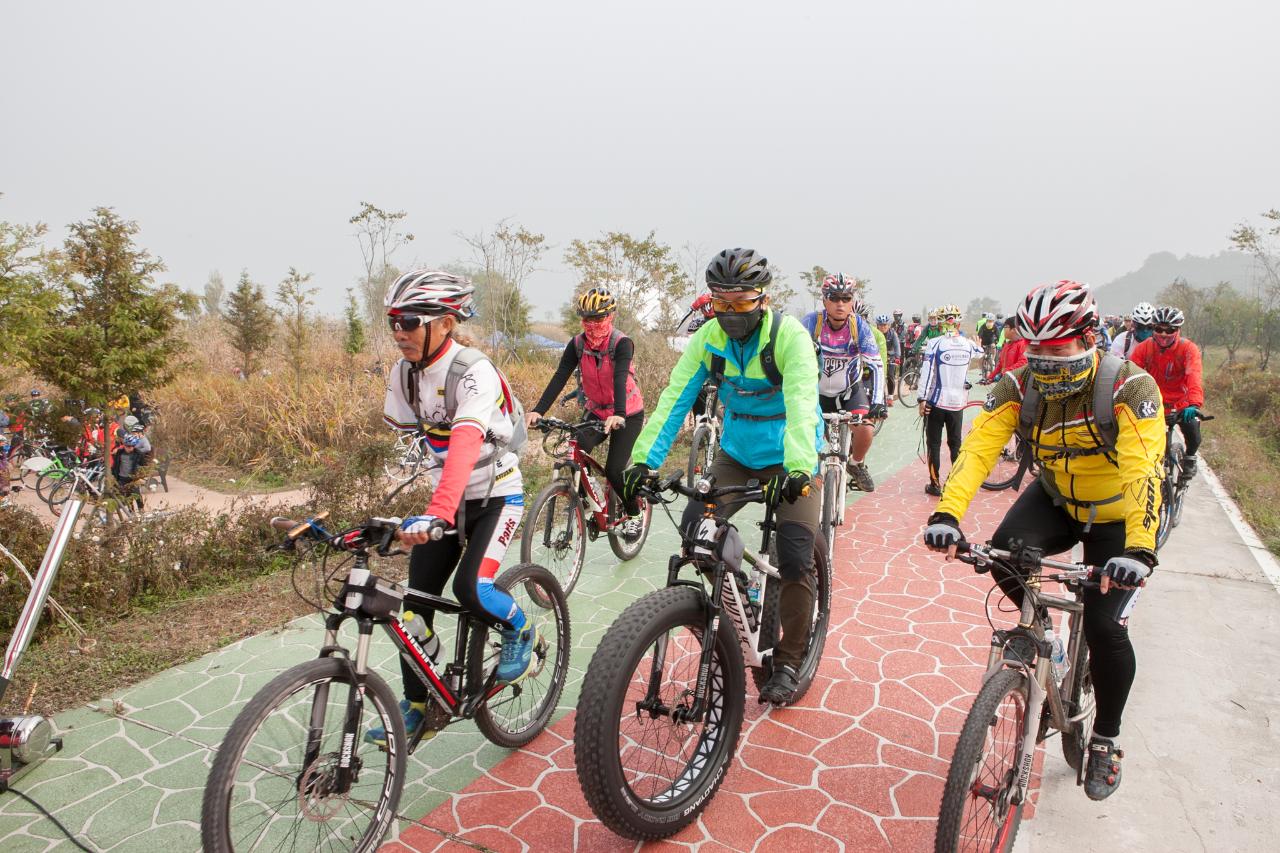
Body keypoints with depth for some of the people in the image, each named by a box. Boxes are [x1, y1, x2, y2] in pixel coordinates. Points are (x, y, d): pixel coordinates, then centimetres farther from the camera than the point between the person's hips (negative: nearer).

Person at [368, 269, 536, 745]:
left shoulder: (474, 372, -26)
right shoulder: (404, 372, -4)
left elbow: (465, 444, -41)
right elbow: (402, 433, 4)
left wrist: (437, 513, -53)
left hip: (496, 495, -6)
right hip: (447, 496, 6)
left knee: (470, 589, -22)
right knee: (416, 598, 1)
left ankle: (521, 633, 11)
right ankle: (415, 705, 18)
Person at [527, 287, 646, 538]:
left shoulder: (622, 343, -20)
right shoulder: (577, 344, -9)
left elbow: (620, 379, -36)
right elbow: (559, 378, -19)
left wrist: (618, 414, -52)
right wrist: (538, 410, -33)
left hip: (627, 415, -4)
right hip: (597, 412, 4)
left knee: (613, 470, -13)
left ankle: (633, 514, 14)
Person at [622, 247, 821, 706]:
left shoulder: (789, 335, -20)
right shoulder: (709, 338, -9)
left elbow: (801, 405, -33)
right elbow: (674, 398, -15)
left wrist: (797, 467, -48)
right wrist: (644, 459, -26)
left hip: (790, 461, -4)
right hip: (736, 454, 4)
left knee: (796, 560, -10)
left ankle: (788, 661, 13)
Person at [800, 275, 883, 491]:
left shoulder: (859, 325, -17)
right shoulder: (812, 322, -20)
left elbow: (876, 365, -20)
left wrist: (877, 401, -30)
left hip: (851, 391, 0)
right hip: (818, 392, 0)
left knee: (866, 429, -21)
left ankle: (856, 464, 9)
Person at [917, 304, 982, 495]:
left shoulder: (934, 344, -11)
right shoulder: (967, 344, 2)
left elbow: (926, 372, -15)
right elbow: (980, 352, 27)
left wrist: (922, 399, -12)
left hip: (936, 401, -3)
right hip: (958, 402, 4)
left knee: (934, 444, 5)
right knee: (956, 443, 14)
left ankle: (935, 484, 7)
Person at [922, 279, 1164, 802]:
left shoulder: (1128, 387, -27)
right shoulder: (1020, 386, -18)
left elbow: (1144, 471, -38)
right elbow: (978, 448, -29)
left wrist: (1139, 550, -51)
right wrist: (946, 514, -43)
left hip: (1116, 516, -3)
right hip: (1056, 499, 3)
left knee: (1105, 627, -9)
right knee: (1004, 554, -27)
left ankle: (1106, 740, 17)